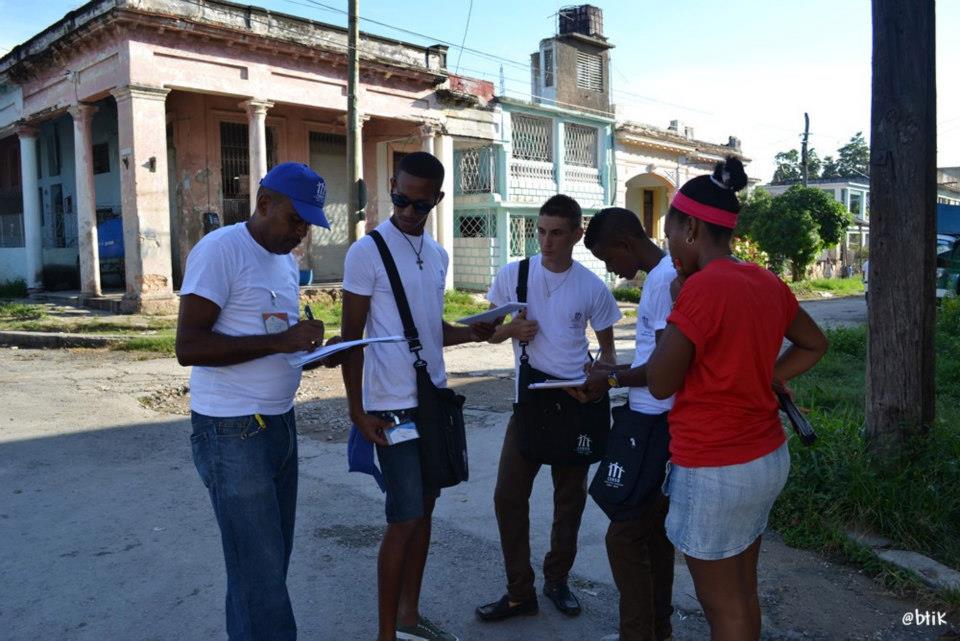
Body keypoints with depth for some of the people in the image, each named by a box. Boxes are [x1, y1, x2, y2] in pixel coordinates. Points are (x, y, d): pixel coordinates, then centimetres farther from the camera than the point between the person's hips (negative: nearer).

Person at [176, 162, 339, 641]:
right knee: (260, 568, -2)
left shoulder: (286, 259, 13)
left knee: (272, 558, 15)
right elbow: (189, 346, -20)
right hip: (233, 431, -8)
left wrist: (312, 346, 1)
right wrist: (281, 341, -23)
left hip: (280, 423, 8)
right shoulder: (220, 250, -13)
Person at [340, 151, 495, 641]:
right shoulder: (367, 252, -10)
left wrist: (469, 333, -1)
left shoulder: (438, 255, 10)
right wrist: (357, 410, -13)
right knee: (404, 518, -3)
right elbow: (351, 337, -9)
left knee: (424, 509, 14)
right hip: (392, 406, -7)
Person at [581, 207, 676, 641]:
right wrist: (615, 372, 11)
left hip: (653, 425, -10)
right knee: (653, 530, 18)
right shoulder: (664, 275, 13)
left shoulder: (664, 281, -19)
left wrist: (612, 380, -10)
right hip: (655, 421, 10)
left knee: (624, 536, -1)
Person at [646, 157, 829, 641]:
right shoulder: (767, 283, 4)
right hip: (768, 457, 8)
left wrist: (679, 302, -6)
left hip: (715, 470, -8)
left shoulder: (703, 287, -22)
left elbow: (660, 383, -15)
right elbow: (814, 344, 21)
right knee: (742, 592, 21)